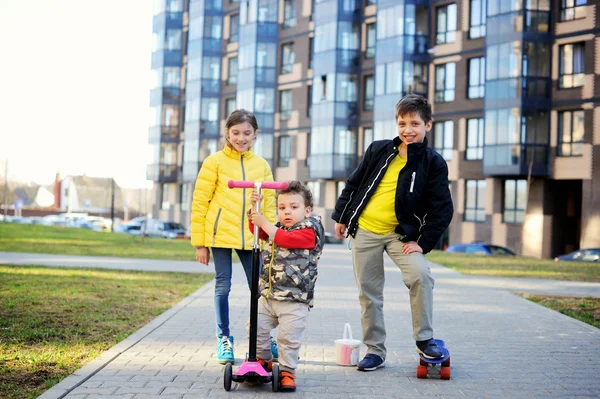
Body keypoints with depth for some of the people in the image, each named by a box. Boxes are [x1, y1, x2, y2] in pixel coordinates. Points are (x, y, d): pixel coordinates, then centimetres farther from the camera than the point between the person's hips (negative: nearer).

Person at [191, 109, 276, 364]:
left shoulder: (261, 165, 9)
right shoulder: (215, 162, 0)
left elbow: (269, 205, 12)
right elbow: (199, 203, 0)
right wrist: (199, 243, -2)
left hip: (251, 237, 2)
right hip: (221, 235, -2)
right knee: (223, 286, 3)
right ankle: (224, 340, 16)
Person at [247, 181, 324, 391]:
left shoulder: (309, 231, -9)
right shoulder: (277, 229, 16)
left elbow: (286, 239, -22)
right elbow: (256, 229, 14)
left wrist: (264, 223, -21)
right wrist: (254, 207, -2)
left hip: (294, 300, -7)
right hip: (268, 295, 7)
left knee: (288, 338, -7)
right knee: (256, 326, 5)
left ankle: (287, 372, 7)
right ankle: (263, 361, 25)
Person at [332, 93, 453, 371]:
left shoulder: (433, 163, -5)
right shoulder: (378, 150, 2)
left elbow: (442, 209, -5)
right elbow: (354, 184, 12)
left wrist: (423, 242, -11)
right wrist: (341, 216, 11)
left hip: (401, 233, -2)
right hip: (364, 231, 2)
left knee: (420, 274, -25)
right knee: (368, 293, 4)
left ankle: (424, 339, -8)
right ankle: (375, 350, 17)